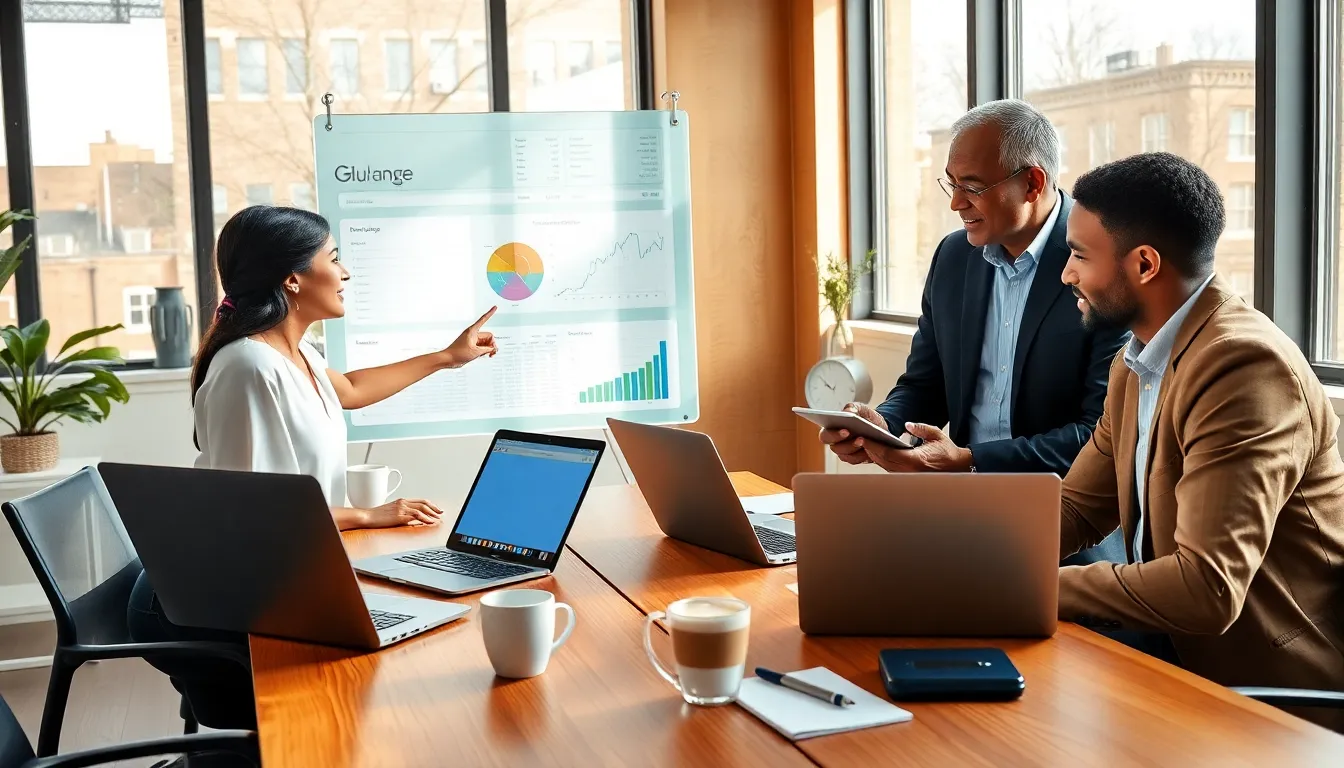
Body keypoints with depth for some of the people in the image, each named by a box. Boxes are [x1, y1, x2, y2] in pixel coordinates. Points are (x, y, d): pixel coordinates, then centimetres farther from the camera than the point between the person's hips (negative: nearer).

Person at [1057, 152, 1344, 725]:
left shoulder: (1244, 365, -23)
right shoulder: (1137, 364, 8)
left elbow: (1207, 589, -30)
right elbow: (1079, 510, 10)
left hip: (1266, 681, -8)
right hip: (1179, 652, 8)